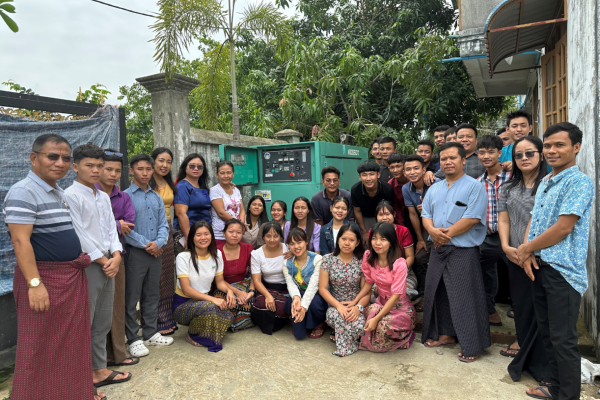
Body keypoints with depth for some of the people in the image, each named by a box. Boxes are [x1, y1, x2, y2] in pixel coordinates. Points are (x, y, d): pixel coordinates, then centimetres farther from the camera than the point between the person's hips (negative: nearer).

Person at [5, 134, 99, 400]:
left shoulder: (61, 194, 13)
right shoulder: (23, 192, -15)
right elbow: (20, 241, -22)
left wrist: (79, 258, 19)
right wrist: (34, 284, -26)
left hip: (72, 278, 9)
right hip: (44, 279, -9)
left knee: (72, 341, 18)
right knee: (43, 349, 4)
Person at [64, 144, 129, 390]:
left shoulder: (104, 197, 14)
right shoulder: (71, 195, -10)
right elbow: (80, 235, -14)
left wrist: (115, 256, -3)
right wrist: (103, 261, -11)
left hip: (108, 265, 8)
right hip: (87, 266, -8)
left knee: (103, 323, 16)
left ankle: (100, 369, 28)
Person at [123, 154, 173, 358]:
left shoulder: (157, 198, 11)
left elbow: (164, 224, 10)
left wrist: (158, 242, -8)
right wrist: (146, 245, -14)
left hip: (155, 252, 6)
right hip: (135, 253, -6)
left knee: (152, 295, 15)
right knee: (132, 297, 2)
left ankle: (151, 333, 27)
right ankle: (133, 339, 13)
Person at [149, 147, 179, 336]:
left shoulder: (170, 184, 13)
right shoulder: (146, 184, -10)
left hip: (167, 231, 7)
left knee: (167, 277, 13)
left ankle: (167, 319, 25)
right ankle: (155, 323, 9)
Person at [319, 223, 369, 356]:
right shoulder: (328, 259, 0)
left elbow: (366, 291, -3)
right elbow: (322, 288, -3)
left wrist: (358, 307, -23)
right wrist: (338, 305, -18)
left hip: (356, 306, 0)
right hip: (335, 304, 0)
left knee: (358, 325, -32)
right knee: (336, 317, -35)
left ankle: (338, 336, 3)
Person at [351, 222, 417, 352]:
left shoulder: (399, 264, -22)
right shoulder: (369, 257, -6)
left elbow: (396, 296, -22)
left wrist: (376, 319, -27)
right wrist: (355, 301, -7)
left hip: (401, 306, -5)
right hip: (381, 301, 5)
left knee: (384, 325, -31)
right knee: (372, 310, -27)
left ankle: (406, 335, 2)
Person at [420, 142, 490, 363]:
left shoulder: (475, 187, -7)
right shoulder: (434, 189, 13)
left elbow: (472, 218, -17)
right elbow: (426, 215, 10)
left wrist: (446, 234, -15)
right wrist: (433, 231, -11)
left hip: (463, 251, -6)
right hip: (438, 250, 7)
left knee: (465, 297, -2)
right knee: (437, 292, 14)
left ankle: (471, 345, 12)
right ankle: (445, 334, 30)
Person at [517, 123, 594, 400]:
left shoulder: (579, 182, -12)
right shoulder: (545, 182, 14)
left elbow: (562, 228, -19)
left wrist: (526, 249, -9)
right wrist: (528, 252, -3)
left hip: (563, 271, -8)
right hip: (539, 266, 8)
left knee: (563, 339, 1)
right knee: (547, 332, 18)